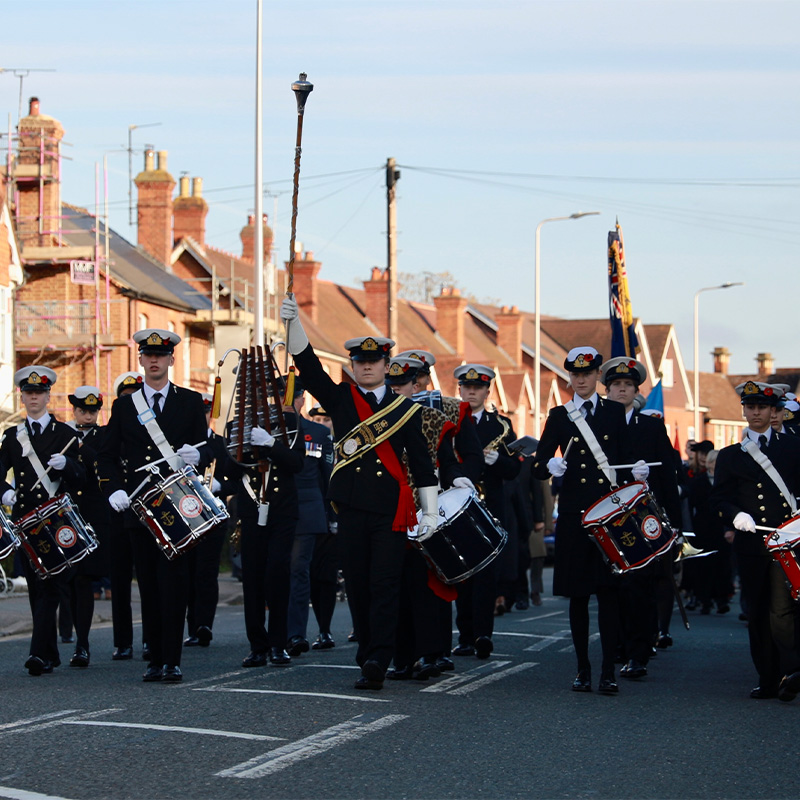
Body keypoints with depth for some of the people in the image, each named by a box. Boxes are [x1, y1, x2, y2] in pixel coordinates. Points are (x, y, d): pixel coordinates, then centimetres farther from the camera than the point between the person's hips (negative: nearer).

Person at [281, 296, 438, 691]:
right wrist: (293, 322, -17)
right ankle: (368, 657, 14)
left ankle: (377, 663, -13)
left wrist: (431, 512, 2)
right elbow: (308, 365, -3)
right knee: (358, 587, 5)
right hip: (351, 509, 2)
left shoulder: (406, 409, 8)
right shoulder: (339, 400, 10)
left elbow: (421, 463, 7)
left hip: (392, 511, -2)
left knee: (384, 586, -8)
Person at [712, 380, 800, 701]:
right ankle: (768, 680, 11)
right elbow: (719, 498, 8)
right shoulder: (730, 455, 14)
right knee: (758, 614, 5)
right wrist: (736, 516, -13)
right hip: (750, 542, 2)